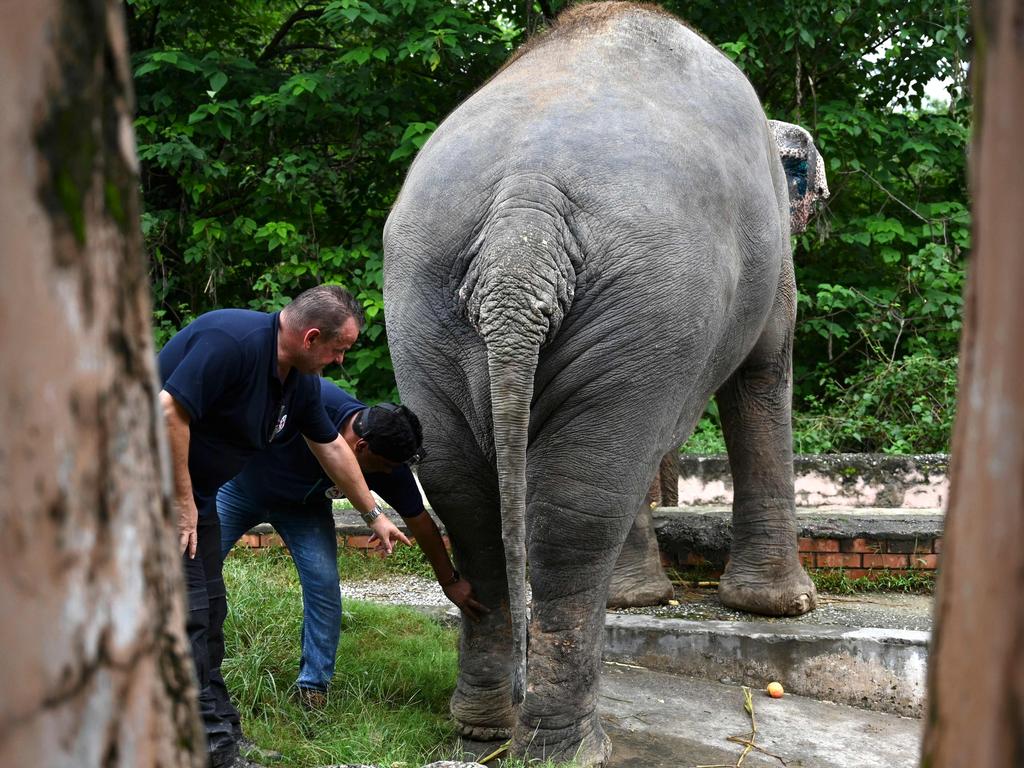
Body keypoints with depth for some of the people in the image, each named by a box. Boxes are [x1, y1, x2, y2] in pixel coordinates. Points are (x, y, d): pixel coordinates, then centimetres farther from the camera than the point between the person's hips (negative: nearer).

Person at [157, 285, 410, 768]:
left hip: (194, 488, 10)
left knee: (209, 607, 12)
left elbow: (331, 446, 17)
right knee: (186, 608, -12)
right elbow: (169, 411, -31)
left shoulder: (301, 379, 4)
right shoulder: (232, 341, -27)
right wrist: (182, 502, -24)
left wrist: (373, 515, 23)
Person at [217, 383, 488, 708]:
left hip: (303, 509, 2)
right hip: (240, 485, -2)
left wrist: (450, 581, -4)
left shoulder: (389, 468, -26)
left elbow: (419, 522, -11)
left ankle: (314, 688, 1)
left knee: (324, 586, -12)